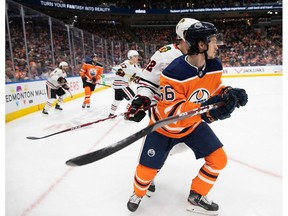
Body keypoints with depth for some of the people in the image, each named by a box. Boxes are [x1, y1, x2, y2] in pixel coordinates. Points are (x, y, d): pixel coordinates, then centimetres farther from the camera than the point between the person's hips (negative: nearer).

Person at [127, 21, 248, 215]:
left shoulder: (215, 66, -12)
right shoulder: (175, 72, -33)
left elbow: (214, 89, 5)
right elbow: (170, 112, -35)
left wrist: (229, 93, -17)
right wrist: (204, 111, -47)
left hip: (194, 124, 6)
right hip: (165, 126, -5)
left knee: (218, 158, -1)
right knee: (147, 169, 2)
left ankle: (196, 197, 20)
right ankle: (138, 193, 38)